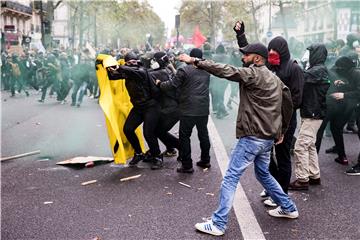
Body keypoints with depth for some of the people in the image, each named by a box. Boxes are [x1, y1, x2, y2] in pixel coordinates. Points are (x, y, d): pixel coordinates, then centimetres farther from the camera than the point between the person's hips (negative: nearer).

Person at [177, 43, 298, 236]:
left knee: (230, 178, -5)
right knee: (263, 174, 27)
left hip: (252, 137, -9)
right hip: (268, 137, 9)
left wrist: (195, 61, -20)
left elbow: (226, 71, -22)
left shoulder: (253, 74, -12)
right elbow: (288, 102, 17)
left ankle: (218, 224, -2)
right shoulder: (275, 79, 14)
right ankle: (288, 208, 36)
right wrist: (281, 130, 22)